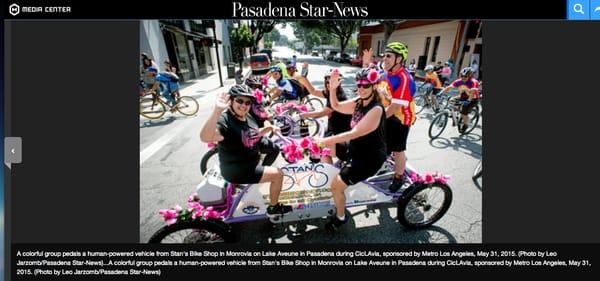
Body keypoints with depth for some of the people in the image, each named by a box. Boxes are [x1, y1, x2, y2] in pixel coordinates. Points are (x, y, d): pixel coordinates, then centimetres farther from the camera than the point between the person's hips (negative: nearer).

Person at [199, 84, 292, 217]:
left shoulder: (247, 117, -1)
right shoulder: (225, 121, -27)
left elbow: (254, 134, 18)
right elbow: (205, 137, -47)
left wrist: (269, 128, 1)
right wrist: (217, 111, -58)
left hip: (249, 162, 9)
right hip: (236, 170, -9)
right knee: (278, 174, -10)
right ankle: (273, 208, 12)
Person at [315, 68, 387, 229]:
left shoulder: (376, 109, -25)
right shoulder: (358, 102, 0)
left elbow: (354, 133, -32)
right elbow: (336, 106, 6)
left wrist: (325, 141, -33)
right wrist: (332, 88, -11)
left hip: (370, 158, -8)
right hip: (356, 149, 8)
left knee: (336, 185, -7)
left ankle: (340, 218, 18)